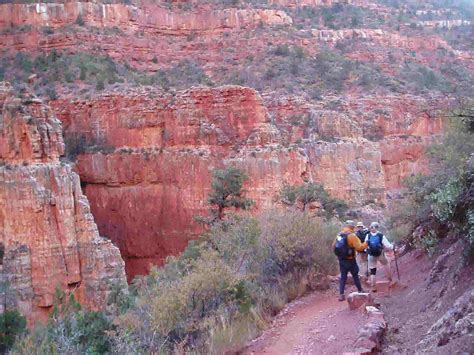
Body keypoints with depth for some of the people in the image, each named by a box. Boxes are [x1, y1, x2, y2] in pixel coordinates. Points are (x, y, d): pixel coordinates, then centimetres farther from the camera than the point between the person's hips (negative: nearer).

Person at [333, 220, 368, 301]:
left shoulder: (339, 235, 4)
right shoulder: (352, 236, -17)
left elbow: (334, 246, 10)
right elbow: (359, 248, -20)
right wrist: (366, 244, -5)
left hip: (341, 260, 5)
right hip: (350, 260, -5)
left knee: (343, 276, 10)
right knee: (355, 275, 13)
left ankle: (341, 295, 3)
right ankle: (360, 291, 28)